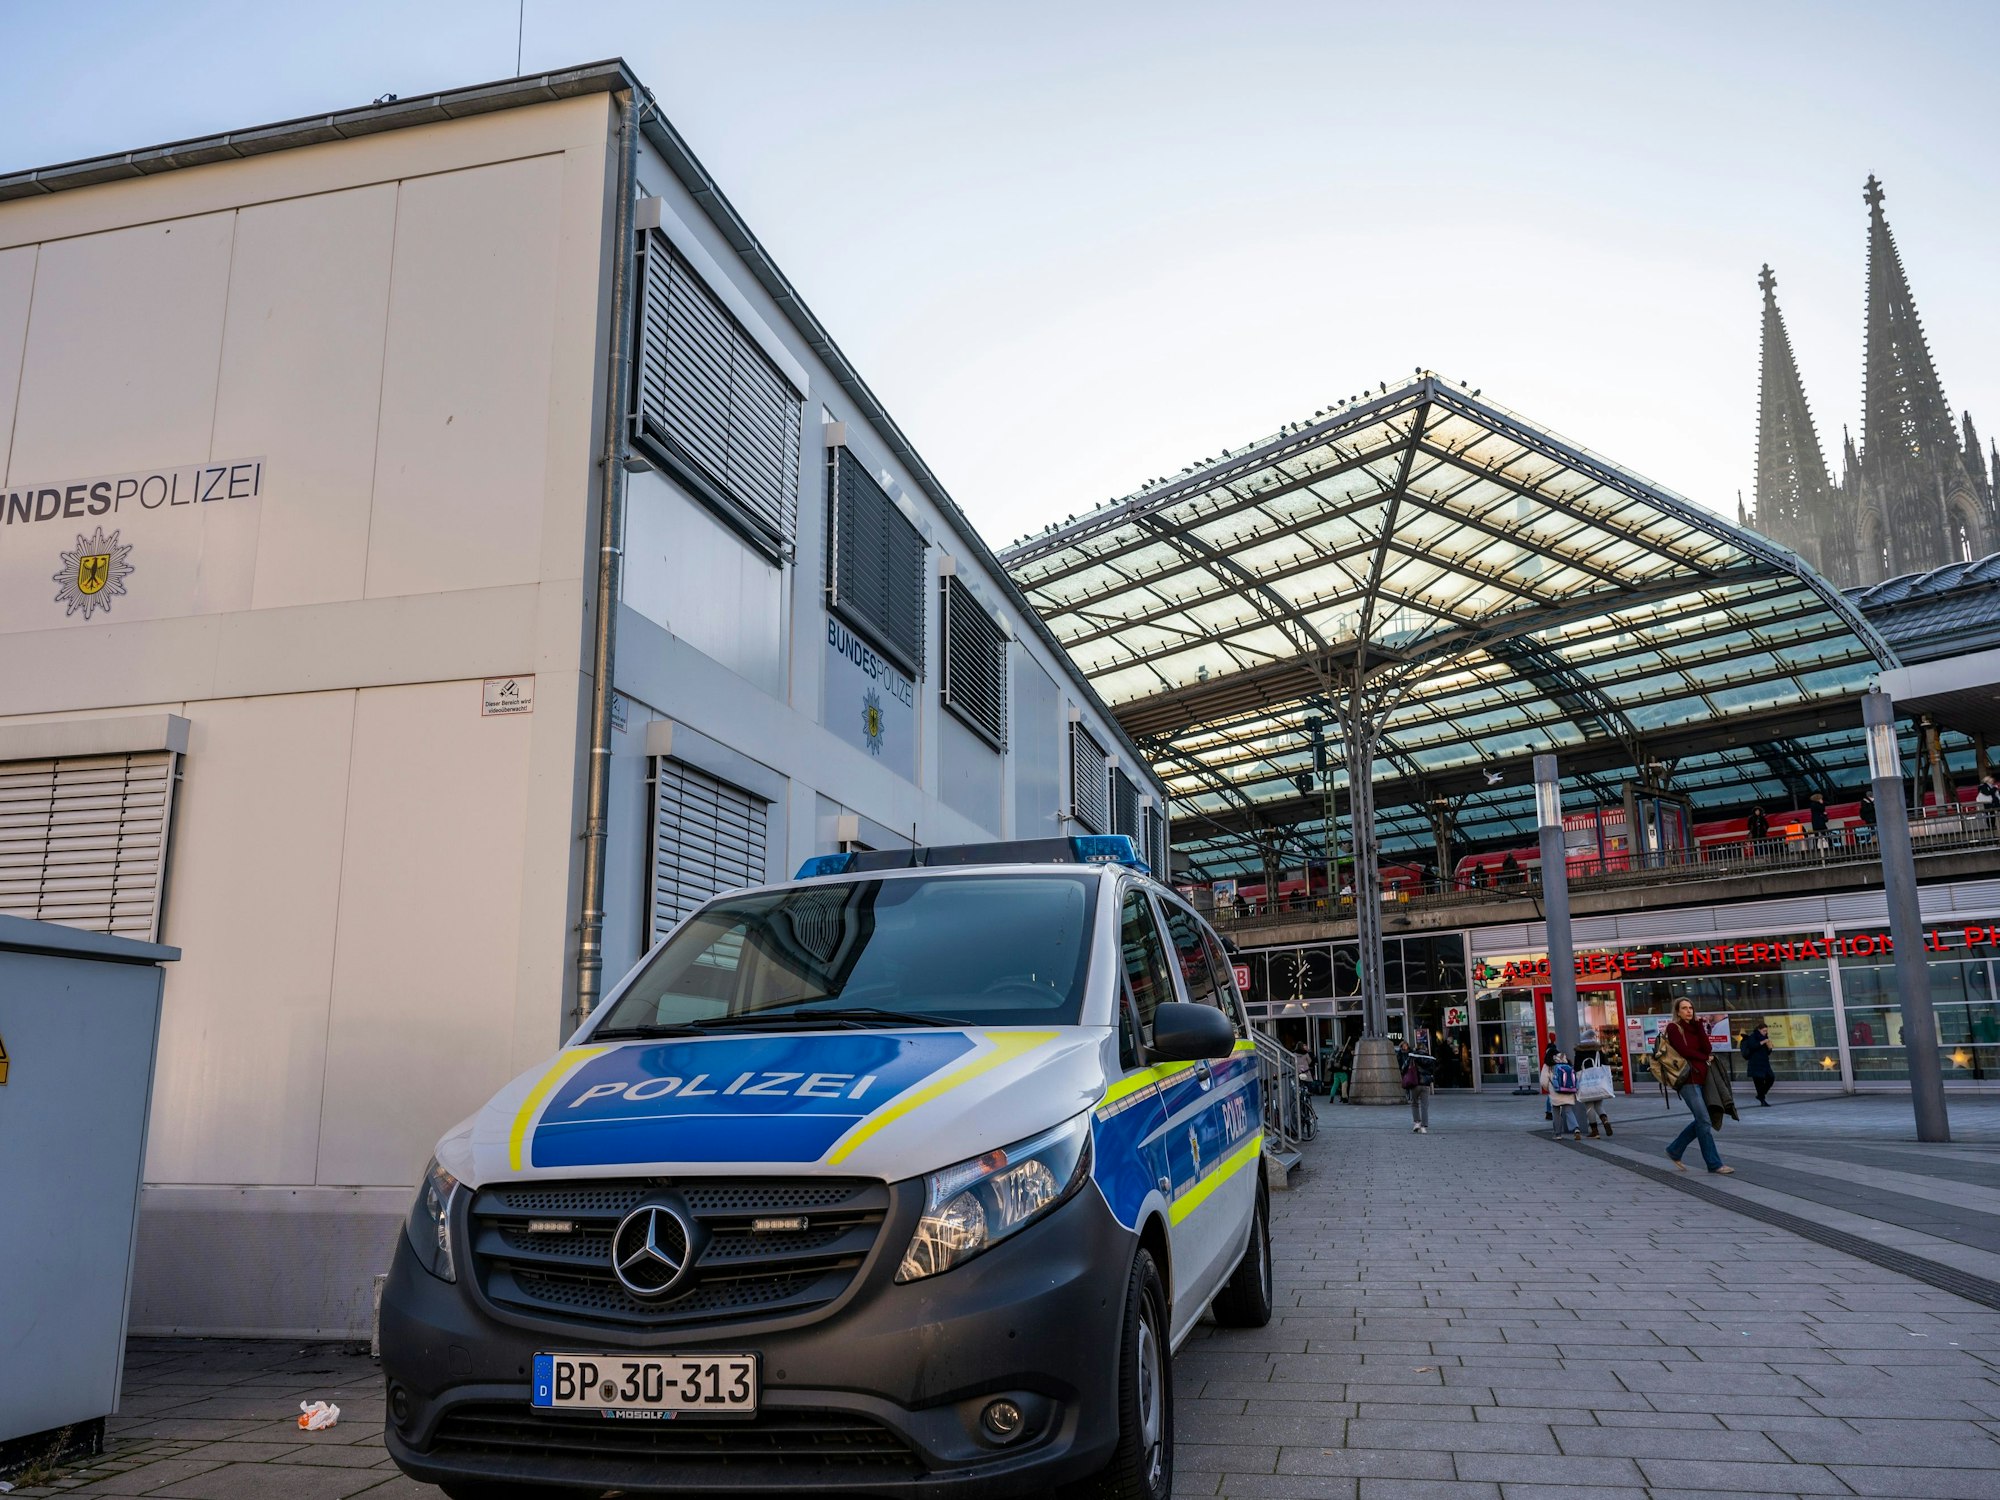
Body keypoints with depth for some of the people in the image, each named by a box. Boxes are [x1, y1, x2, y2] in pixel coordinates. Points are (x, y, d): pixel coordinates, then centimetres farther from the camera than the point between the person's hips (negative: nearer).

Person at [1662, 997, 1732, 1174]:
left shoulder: (1695, 1027, 16)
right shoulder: (1673, 1028, -2)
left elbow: (1707, 1049, 1)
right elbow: (1684, 1051, -13)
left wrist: (1699, 1025, -3)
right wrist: (1705, 1058, 0)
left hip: (1700, 1078, 7)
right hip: (1687, 1079, -7)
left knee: (1701, 1120, 8)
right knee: (1704, 1120, -9)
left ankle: (1675, 1150, 22)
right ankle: (1714, 1164, -6)